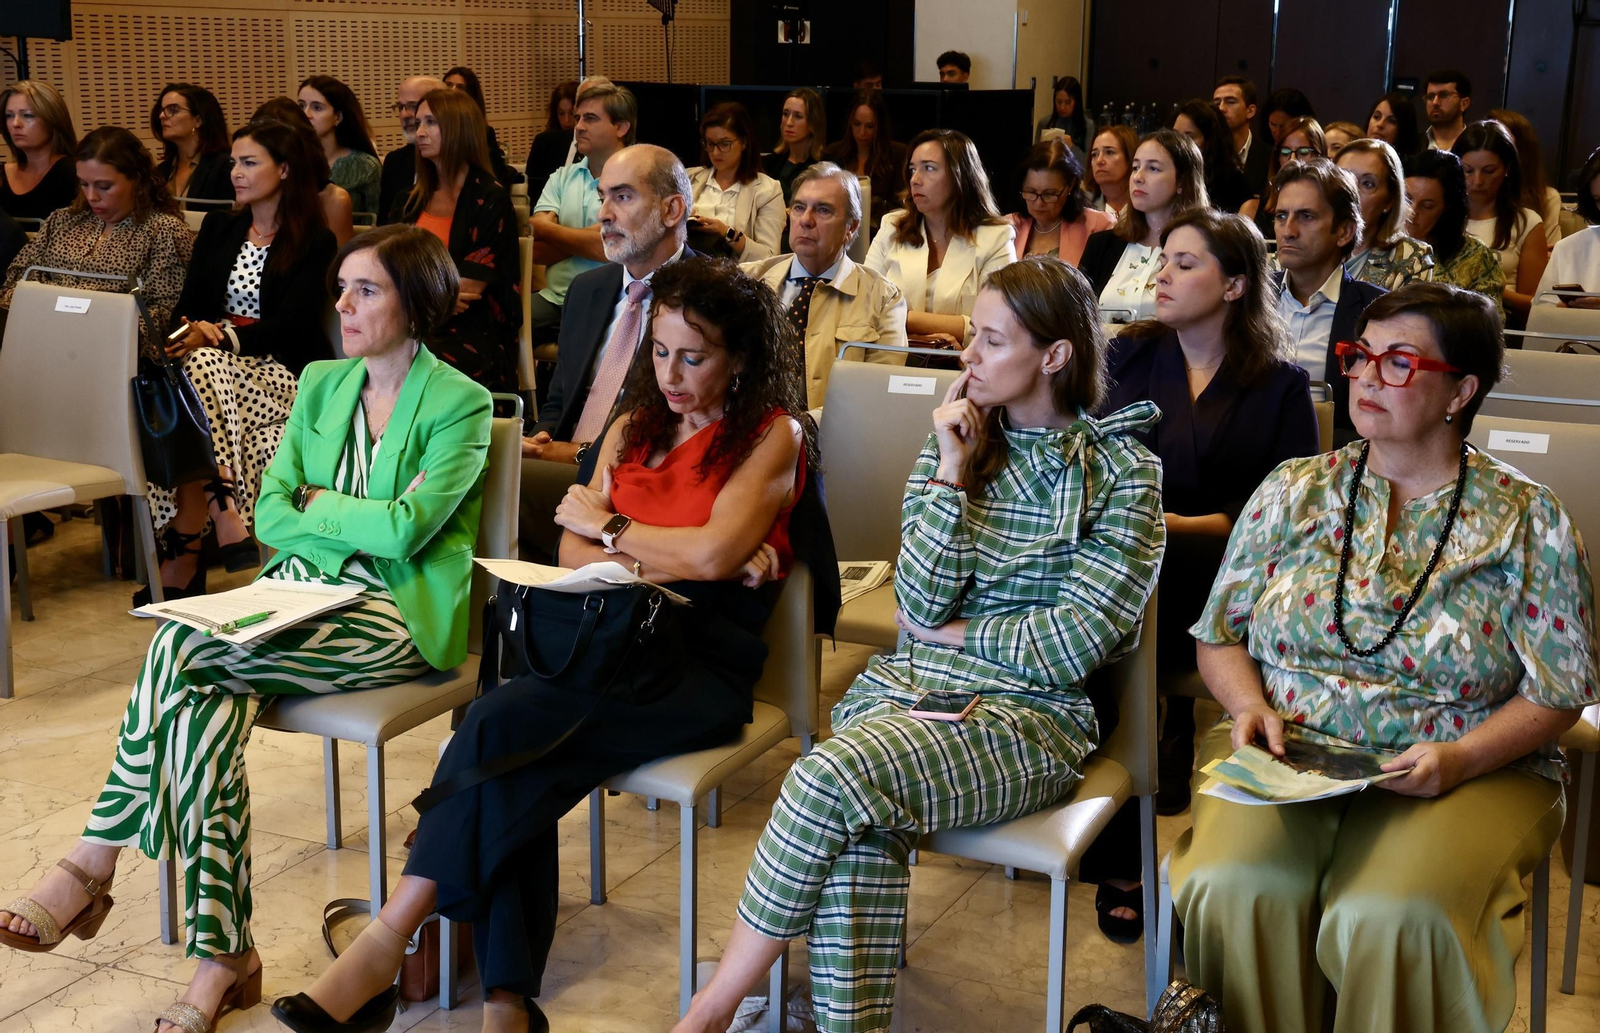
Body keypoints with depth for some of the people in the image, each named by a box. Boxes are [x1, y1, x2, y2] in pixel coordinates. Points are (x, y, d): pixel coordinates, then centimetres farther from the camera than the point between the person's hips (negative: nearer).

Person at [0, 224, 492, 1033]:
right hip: (303, 595, 6)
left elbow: (407, 526, -15)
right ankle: (222, 956, -26)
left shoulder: (460, 403, -4)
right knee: (200, 707, -27)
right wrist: (363, 530, -7)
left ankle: (93, 865, -15)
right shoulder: (321, 385, 16)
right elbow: (270, 516, 10)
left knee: (181, 648, -27)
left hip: (401, 618, -6)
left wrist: (317, 504, 0)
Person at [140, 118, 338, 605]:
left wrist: (220, 335, -21)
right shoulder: (218, 228, 18)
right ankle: (227, 523, -33)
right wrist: (196, 328, -14)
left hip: (282, 373, -4)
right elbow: (187, 304, 11)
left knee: (199, 367, -33)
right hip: (215, 361, 5)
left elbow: (290, 327, -9)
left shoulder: (315, 243, 2)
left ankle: (184, 555, -33)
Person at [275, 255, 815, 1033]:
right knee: (512, 763, -28)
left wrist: (611, 530, 2)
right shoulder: (633, 429, 22)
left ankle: (389, 942, -24)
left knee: (507, 718, -29)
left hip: (704, 663, -5)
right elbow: (572, 553, 11)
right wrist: (666, 563, -8)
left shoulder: (773, 436, 3)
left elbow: (715, 552, -13)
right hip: (615, 642, 5)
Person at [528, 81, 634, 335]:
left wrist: (543, 228, -1)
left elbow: (608, 248, -15)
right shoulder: (561, 178, 14)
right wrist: (585, 239, -7)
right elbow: (537, 251, 5)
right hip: (554, 298, 5)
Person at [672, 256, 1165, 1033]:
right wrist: (952, 472, -3)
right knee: (855, 838, -32)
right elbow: (920, 604, 3)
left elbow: (1073, 646, -7)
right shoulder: (955, 442, 15)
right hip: (906, 686, 4)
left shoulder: (1125, 475, 2)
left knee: (834, 778, -31)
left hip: (1030, 715, -4)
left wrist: (950, 632, 0)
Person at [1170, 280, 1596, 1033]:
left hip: (1466, 774, -2)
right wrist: (1250, 705, -6)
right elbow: (1219, 636, 15)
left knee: (1391, 919, -33)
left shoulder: (1527, 521, 3)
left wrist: (1459, 758, -15)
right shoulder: (1292, 491, 11)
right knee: (1235, 888, -29)